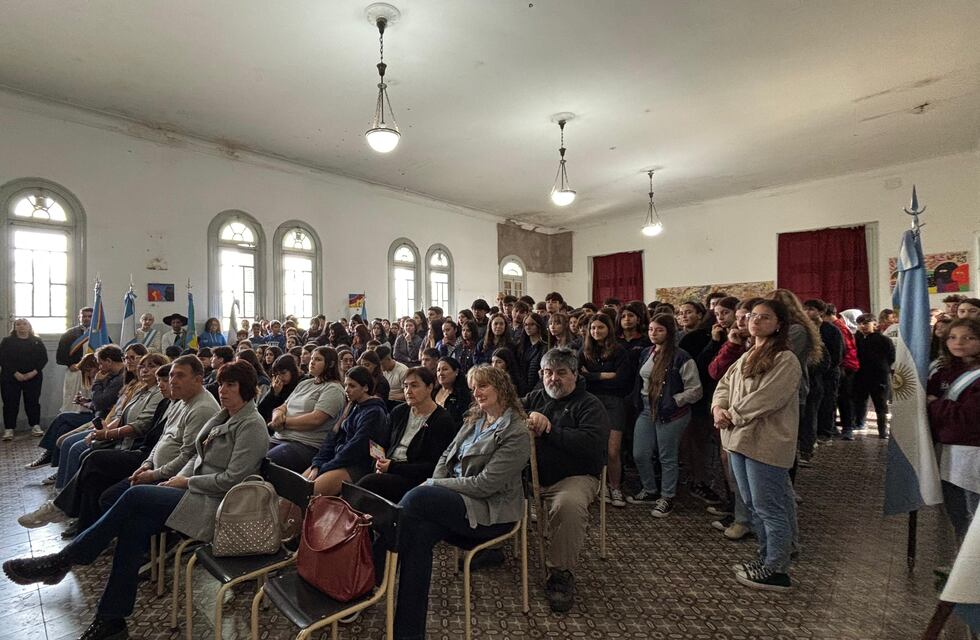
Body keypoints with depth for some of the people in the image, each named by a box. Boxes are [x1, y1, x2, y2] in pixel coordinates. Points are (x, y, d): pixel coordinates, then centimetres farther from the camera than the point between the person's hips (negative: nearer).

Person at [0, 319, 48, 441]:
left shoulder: (37, 341, 8)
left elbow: (43, 358, 2)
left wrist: (34, 372, -13)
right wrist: (15, 373, -16)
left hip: (33, 377, 1)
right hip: (11, 378, 0)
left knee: (33, 402, 5)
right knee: (10, 403, 1)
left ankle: (35, 426, 12)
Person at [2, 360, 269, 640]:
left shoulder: (252, 425, -17)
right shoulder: (223, 417, 14)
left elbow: (231, 479, -20)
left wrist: (187, 481, -9)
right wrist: (180, 477, 1)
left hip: (215, 504, -8)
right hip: (197, 491, 8)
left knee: (135, 496, -16)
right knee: (134, 525, -12)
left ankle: (62, 561, 3)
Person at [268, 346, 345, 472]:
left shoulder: (333, 389, -5)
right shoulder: (304, 384, 21)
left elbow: (315, 419, -16)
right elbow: (283, 406, 19)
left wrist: (284, 422, -7)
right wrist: (278, 414, -5)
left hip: (306, 445, -7)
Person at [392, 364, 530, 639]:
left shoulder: (516, 432, -13)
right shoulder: (473, 421, 13)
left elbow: (485, 484, -18)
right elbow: (446, 456, 15)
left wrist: (433, 486, -12)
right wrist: (433, 485, -6)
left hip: (490, 511, -7)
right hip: (455, 501, 7)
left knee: (416, 499, -27)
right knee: (418, 531, -26)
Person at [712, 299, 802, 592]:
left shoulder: (786, 360, -13)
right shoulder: (746, 357, 15)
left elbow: (764, 399, -21)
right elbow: (724, 384, 13)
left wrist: (731, 416, -12)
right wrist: (718, 408, -6)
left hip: (765, 444, -9)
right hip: (739, 439, 9)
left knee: (769, 508, 2)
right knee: (753, 505, 19)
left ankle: (777, 571, 17)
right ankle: (767, 558, 34)